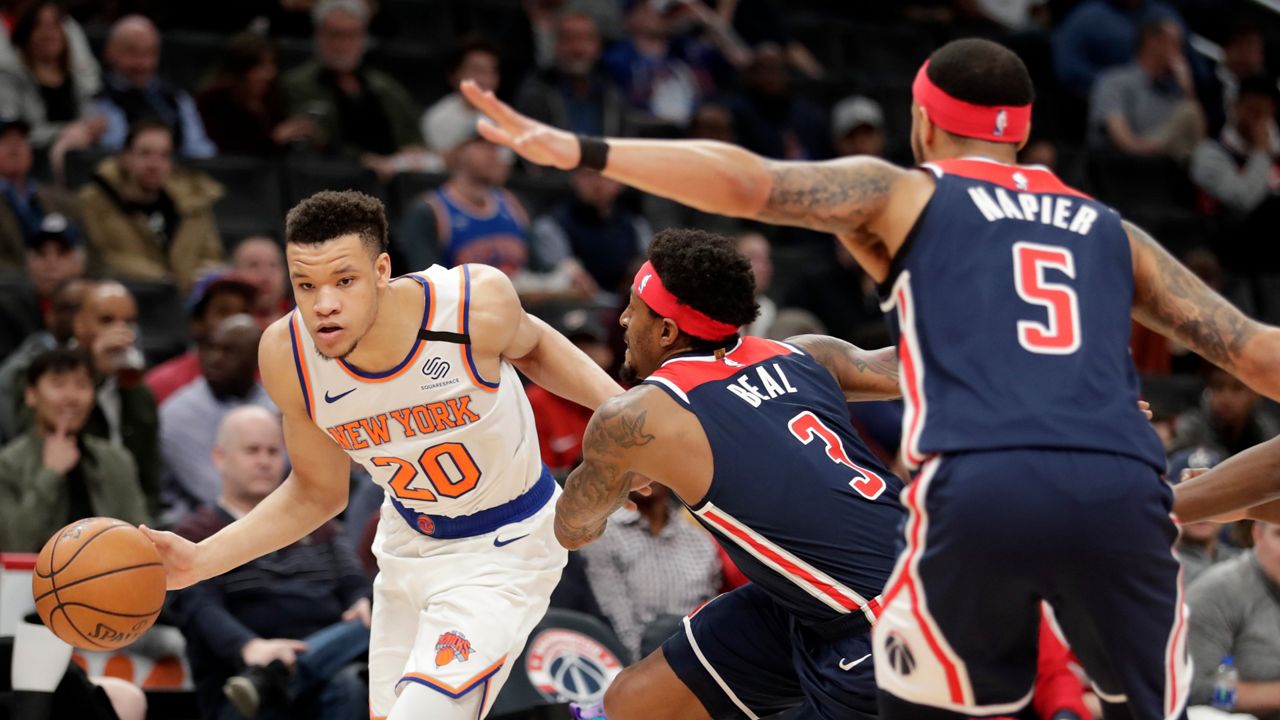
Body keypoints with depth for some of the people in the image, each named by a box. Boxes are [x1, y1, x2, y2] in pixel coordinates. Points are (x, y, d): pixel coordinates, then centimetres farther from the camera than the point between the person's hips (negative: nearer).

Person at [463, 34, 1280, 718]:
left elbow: (746, 182, 4)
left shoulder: (902, 195, 19)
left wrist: (583, 151, 4)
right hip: (1121, 488, 2)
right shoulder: (1111, 231, 28)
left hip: (977, 486, -2)